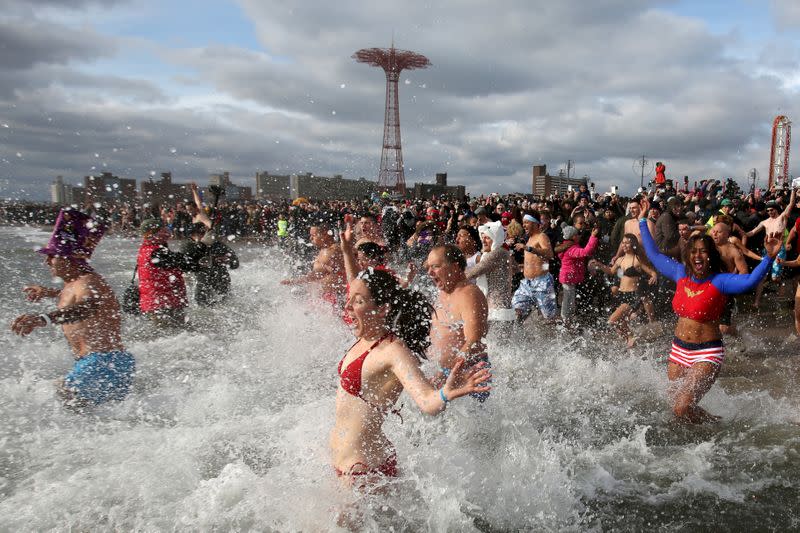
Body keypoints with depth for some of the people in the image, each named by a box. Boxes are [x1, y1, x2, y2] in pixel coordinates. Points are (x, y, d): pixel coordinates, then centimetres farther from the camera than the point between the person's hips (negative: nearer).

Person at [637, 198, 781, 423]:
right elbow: (653, 254, 13)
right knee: (679, 406, 14)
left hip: (706, 353, -6)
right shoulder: (681, 274, 3)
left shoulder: (719, 282, -11)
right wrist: (643, 220, 16)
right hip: (678, 349, 6)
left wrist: (769, 257, -45)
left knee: (683, 409, -13)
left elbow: (750, 280, -30)